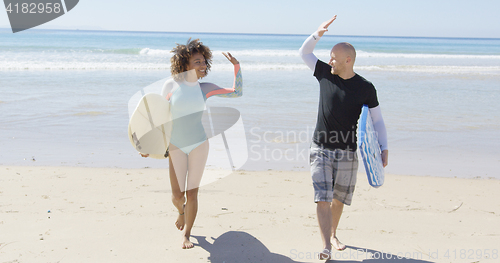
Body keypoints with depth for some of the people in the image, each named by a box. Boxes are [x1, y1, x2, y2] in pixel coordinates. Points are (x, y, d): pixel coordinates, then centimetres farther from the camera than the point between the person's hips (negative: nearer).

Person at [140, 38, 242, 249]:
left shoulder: (205, 88, -2)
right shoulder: (171, 85, -6)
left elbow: (237, 92, 2)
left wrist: (236, 66, -5)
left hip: (199, 144, 1)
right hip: (176, 146, -1)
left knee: (192, 193, 4)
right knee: (177, 195, 2)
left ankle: (186, 233, 23)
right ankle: (181, 211, 39)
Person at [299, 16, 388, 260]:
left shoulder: (365, 88, -5)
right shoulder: (325, 73, 0)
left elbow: (377, 120, 1)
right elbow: (304, 52, 11)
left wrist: (384, 148, -9)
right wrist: (318, 34, -6)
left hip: (347, 152, 0)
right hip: (321, 149, 0)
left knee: (339, 199, 13)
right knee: (322, 198, -10)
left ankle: (333, 235, 38)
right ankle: (326, 247, -11)